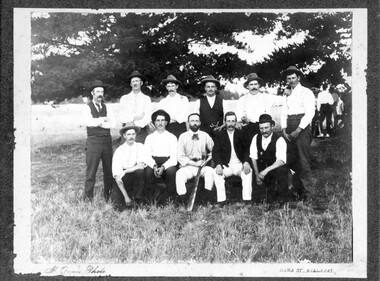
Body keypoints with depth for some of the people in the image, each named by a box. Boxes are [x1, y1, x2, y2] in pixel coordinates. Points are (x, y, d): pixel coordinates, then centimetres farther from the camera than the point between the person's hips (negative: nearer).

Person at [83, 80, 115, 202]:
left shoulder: (105, 107, 12)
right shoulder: (88, 107, 2)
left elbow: (112, 123, 0)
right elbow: (88, 122, -16)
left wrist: (99, 123, -11)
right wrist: (103, 119, -8)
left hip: (107, 140, 4)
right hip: (93, 140, -4)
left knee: (109, 168, 7)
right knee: (91, 169, -4)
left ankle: (108, 193, 18)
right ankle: (88, 195, 4)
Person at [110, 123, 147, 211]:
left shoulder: (140, 147, 0)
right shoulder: (119, 150, -4)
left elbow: (141, 165, -16)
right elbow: (117, 176, -10)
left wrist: (125, 172, -20)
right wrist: (126, 196, -16)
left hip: (135, 179, 1)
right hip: (123, 182, -1)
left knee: (140, 171, -31)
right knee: (118, 206, -20)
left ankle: (138, 200, -14)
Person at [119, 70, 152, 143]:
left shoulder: (146, 99, 7)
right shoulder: (124, 98, 11)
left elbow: (148, 118, -4)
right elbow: (122, 117, 2)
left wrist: (136, 125, -15)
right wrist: (135, 117, -9)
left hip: (142, 130, -1)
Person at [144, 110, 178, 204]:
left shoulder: (172, 137, 10)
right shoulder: (149, 137, 15)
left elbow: (174, 157, -1)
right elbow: (147, 156, 3)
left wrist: (163, 167, -19)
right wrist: (154, 166, -18)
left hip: (167, 164, -1)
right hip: (153, 163, 1)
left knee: (171, 171, -34)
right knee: (148, 171, -33)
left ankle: (167, 195, -13)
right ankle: (157, 194, -12)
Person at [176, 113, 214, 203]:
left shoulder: (205, 136, 10)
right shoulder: (183, 137, 4)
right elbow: (180, 156, -2)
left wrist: (208, 160, -5)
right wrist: (194, 163, -11)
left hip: (202, 166, 1)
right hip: (187, 166, -1)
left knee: (210, 171, -29)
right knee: (180, 174, -31)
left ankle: (207, 198, -24)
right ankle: (182, 200, -26)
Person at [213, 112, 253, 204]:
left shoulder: (241, 134, 11)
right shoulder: (220, 135, 10)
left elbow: (246, 150, 3)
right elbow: (215, 152, 1)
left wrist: (246, 162, -17)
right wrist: (218, 165, -18)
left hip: (240, 164, 0)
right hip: (226, 165, 0)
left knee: (248, 171, -31)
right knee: (216, 173, -29)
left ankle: (247, 200, -29)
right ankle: (221, 201, -26)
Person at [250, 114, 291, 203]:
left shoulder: (279, 140, -17)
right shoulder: (256, 138, -2)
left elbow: (281, 161, -29)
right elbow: (253, 158, 0)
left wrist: (266, 170, -41)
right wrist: (257, 175, -10)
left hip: (276, 169, -5)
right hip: (262, 172, 5)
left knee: (280, 170, -36)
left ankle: (283, 196, -12)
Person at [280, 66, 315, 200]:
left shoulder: (306, 92, -2)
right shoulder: (287, 94, 18)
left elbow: (310, 113, -10)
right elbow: (284, 112, 14)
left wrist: (298, 130, -15)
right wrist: (284, 130, 0)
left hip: (302, 127, -6)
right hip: (289, 128, 6)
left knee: (303, 159, -8)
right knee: (290, 159, 5)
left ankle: (308, 191, -2)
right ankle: (297, 188, 15)